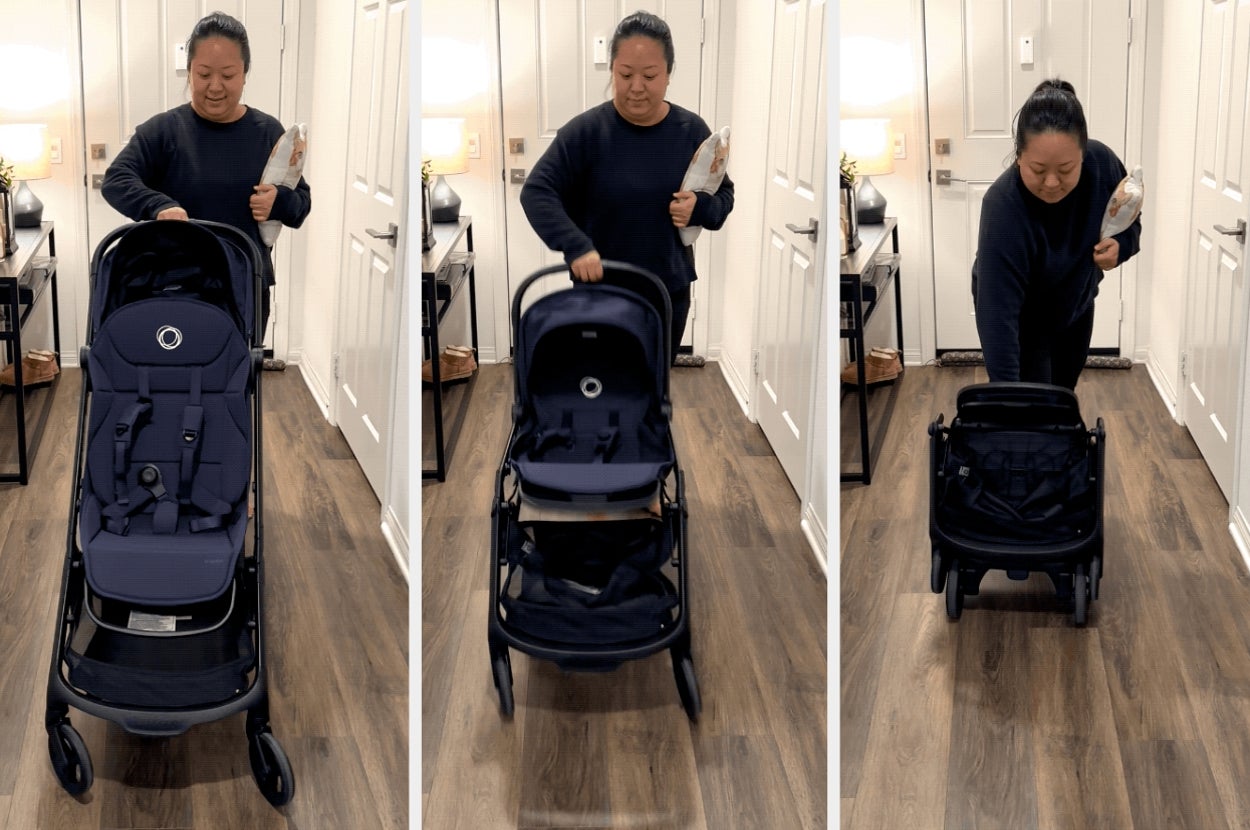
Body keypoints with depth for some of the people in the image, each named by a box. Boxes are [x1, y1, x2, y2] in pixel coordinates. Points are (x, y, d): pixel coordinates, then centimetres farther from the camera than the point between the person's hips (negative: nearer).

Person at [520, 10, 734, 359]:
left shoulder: (692, 131, -2)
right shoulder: (586, 130, -11)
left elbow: (724, 194, 8)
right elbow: (536, 192, -16)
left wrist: (700, 208, -16)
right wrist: (575, 246, -31)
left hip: (668, 291, 3)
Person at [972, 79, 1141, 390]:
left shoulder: (1102, 163, -25)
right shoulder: (1003, 207, -39)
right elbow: (997, 311, -40)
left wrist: (1120, 245, -26)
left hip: (1076, 303, 5)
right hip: (1023, 316, -5)